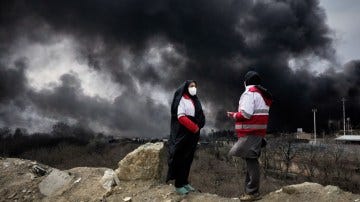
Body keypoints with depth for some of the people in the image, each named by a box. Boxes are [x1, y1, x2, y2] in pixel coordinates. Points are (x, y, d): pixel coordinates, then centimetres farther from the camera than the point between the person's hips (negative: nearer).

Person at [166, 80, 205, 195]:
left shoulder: (194, 100, 16)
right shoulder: (182, 99, -7)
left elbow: (200, 116, 17)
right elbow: (181, 117, -16)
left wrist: (198, 126, -2)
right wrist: (194, 127, -16)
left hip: (193, 134, 8)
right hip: (183, 134, -8)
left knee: (189, 159, 10)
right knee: (181, 159, -4)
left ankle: (185, 182, 19)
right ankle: (178, 185, 2)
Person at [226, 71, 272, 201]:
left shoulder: (249, 93, -11)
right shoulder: (262, 94, 20)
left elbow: (245, 114, -20)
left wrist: (234, 115, -3)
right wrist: (237, 114, 18)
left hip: (250, 133, -10)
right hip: (257, 132, 10)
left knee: (251, 161, -8)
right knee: (251, 161, 12)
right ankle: (250, 191, 16)